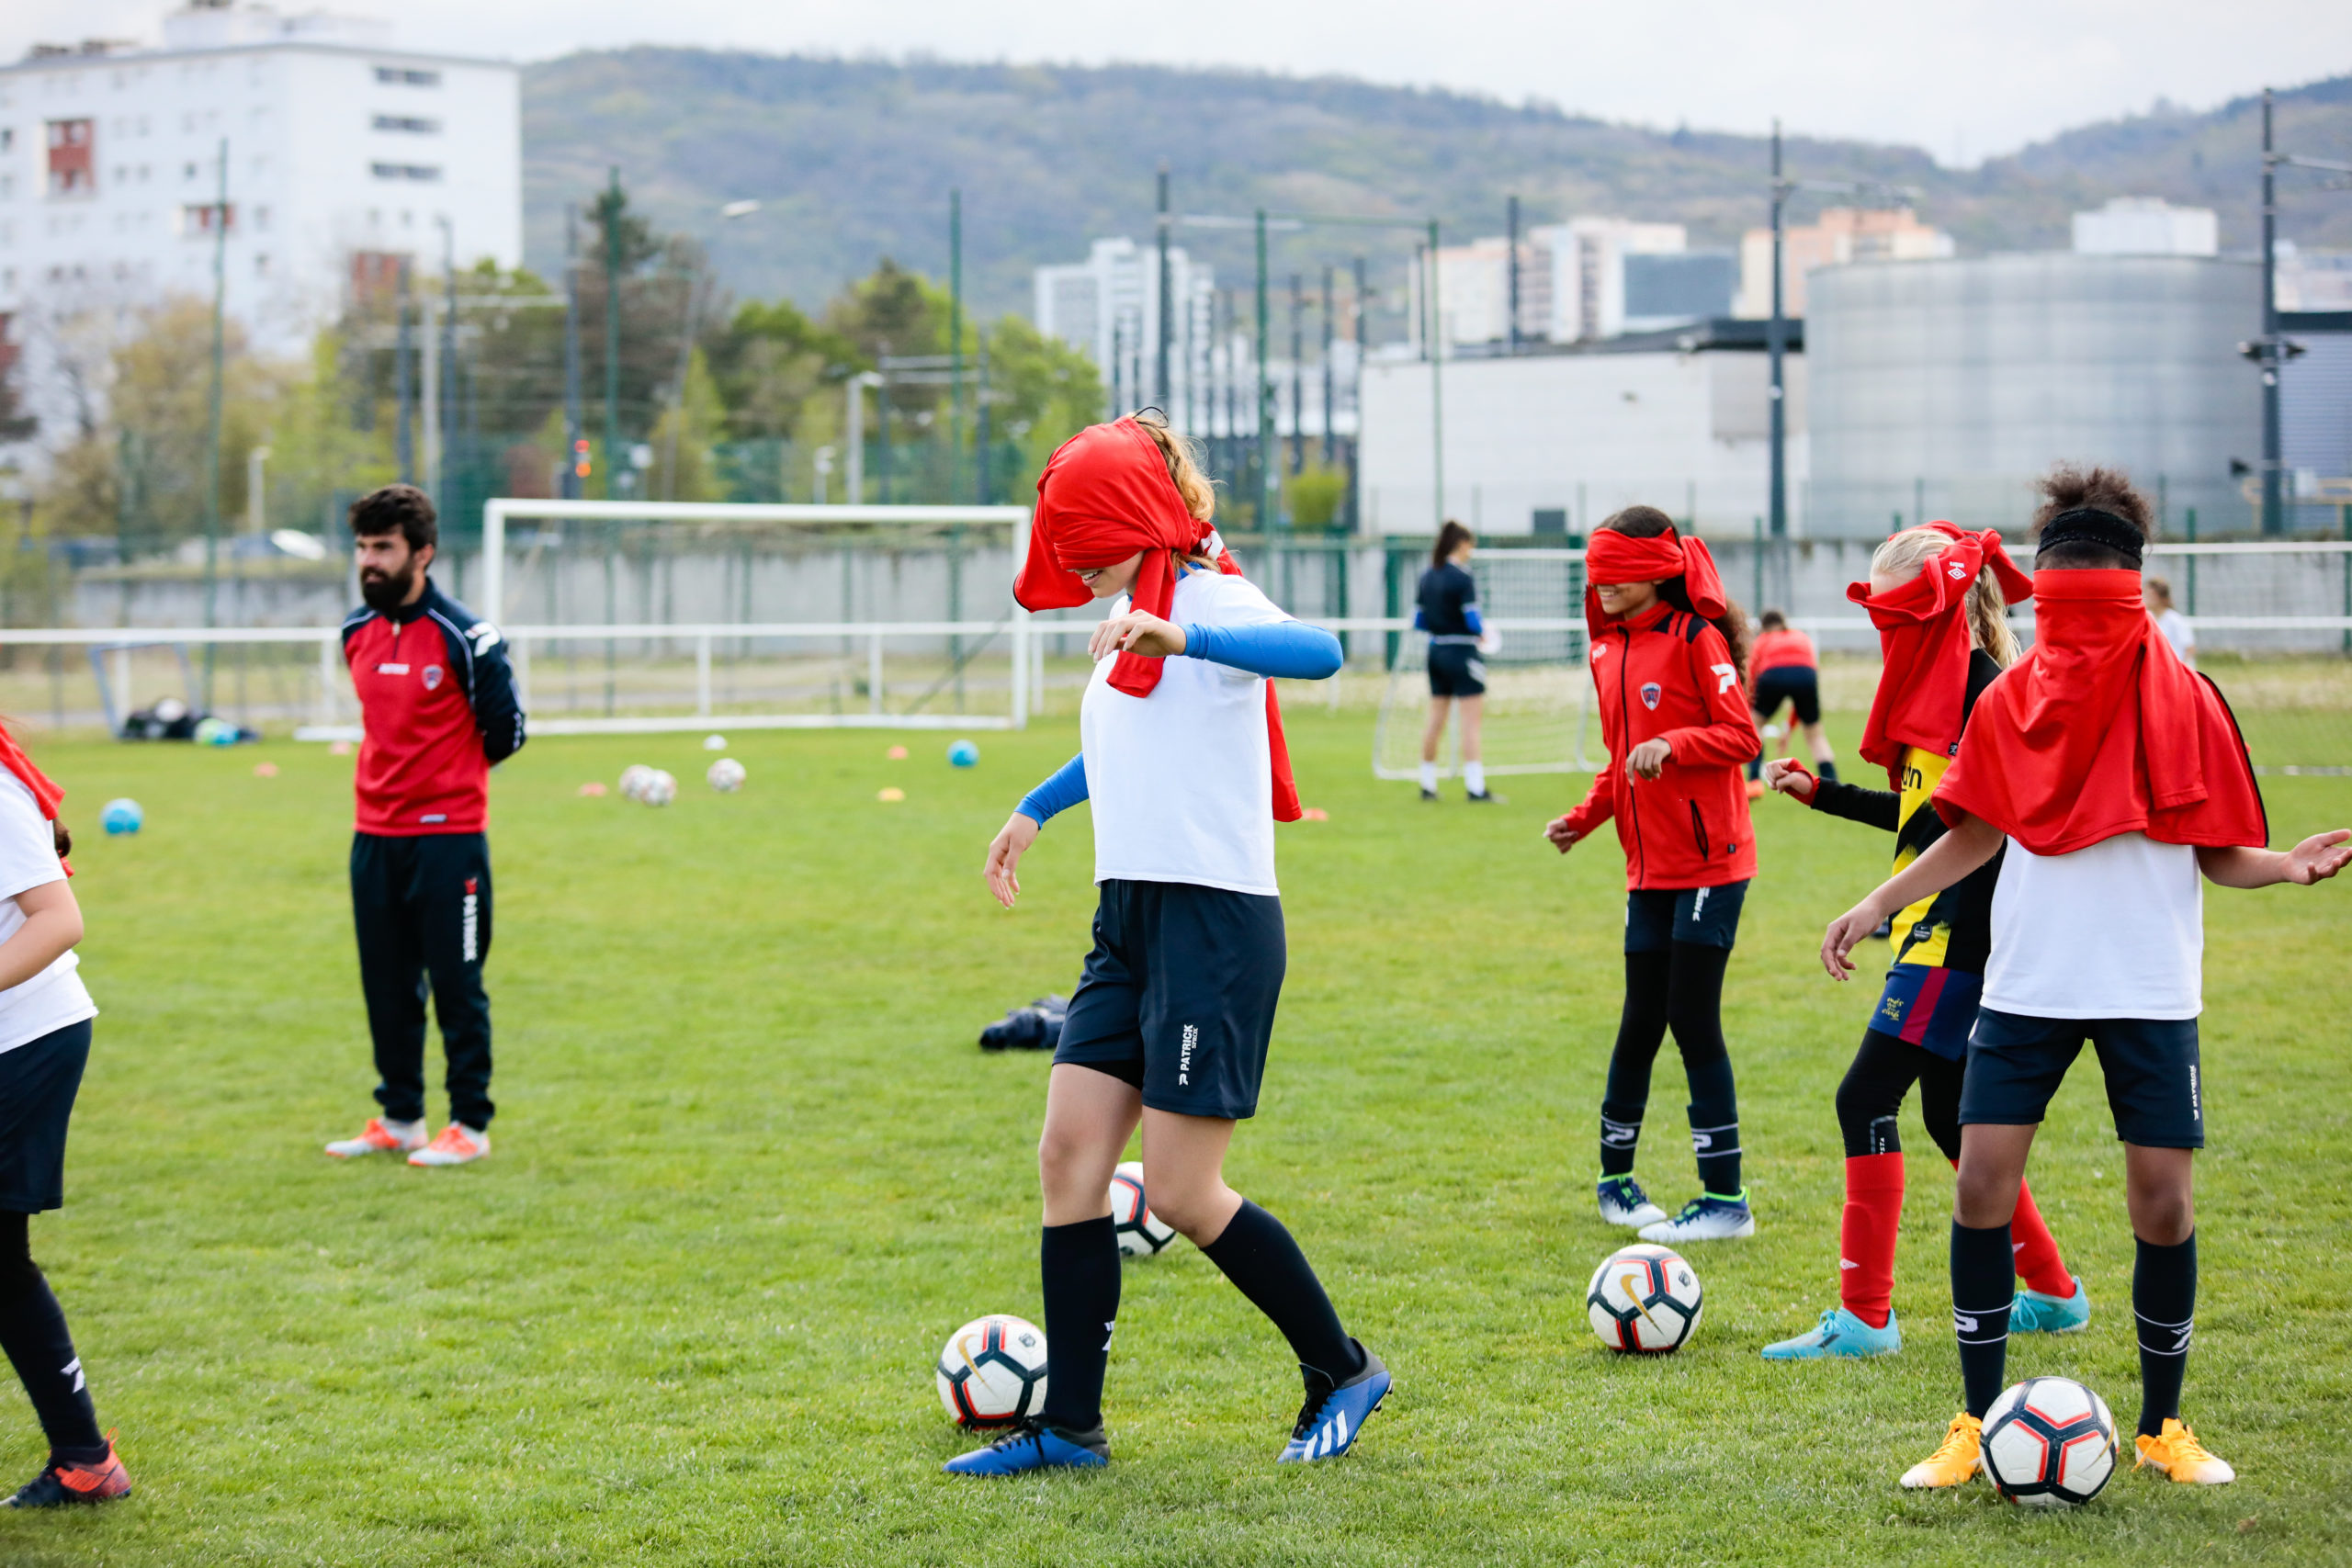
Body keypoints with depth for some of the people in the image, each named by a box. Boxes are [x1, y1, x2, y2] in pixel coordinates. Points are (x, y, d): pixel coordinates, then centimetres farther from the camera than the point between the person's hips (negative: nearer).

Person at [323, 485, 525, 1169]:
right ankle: (399, 1118, 21)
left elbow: (506, 732, -3)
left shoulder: (464, 637, -12)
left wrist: (450, 777, 8)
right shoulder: (356, 632, 8)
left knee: (456, 985, -1)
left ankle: (471, 1124, 7)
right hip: (375, 836, 6)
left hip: (447, 837, -6)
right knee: (387, 987, 11)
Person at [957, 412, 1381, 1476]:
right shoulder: (1131, 624, 15)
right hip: (1131, 919, 9)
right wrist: (1035, 811, 37)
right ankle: (1069, 1426, 7)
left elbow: (1317, 652, -36)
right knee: (1069, 1154, 2)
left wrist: (1180, 639, -48)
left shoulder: (1209, 600, -12)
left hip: (1215, 922, -9)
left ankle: (1342, 1371, 12)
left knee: (1183, 1194, -7)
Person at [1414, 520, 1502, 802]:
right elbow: (1472, 620, -17)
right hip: (1462, 650, -7)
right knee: (1471, 720, -6)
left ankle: (1427, 784, 19)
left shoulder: (1427, 578, 7)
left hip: (1436, 650, 7)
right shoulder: (1462, 578, -14)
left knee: (1436, 718, 14)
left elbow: (1418, 620, 11)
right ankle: (1475, 788, -9)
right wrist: (1482, 634, 2)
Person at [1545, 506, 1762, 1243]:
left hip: (1708, 861, -7)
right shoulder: (1609, 651, 13)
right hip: (1650, 867, 7)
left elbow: (1741, 736, -14)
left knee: (1694, 1022, -7)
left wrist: (1672, 745, -29)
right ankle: (1615, 1175, 24)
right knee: (1642, 1022, 11)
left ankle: (1726, 1197, -1)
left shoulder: (1696, 638, -10)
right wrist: (1586, 816, 7)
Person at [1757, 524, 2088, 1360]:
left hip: (1959, 937, -10)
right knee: (1949, 1115, 15)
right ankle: (2053, 1292, 27)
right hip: (1934, 935, 10)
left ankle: (1864, 1316, -8)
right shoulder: (1938, 689, 14)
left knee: (1866, 1098, -11)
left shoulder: (1987, 694, -15)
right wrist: (1822, 794, 26)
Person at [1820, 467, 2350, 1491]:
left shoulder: (2183, 700, -2)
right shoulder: (2011, 700, 3)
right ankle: (1979, 1423, 8)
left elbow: (2216, 850, 1)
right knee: (1981, 1184, -6)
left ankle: (2161, 1425, 17)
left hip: (2150, 990, -1)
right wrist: (1877, 904, 2)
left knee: (2163, 1203, -1)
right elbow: (1974, 834, 11)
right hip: (2025, 984, 2)